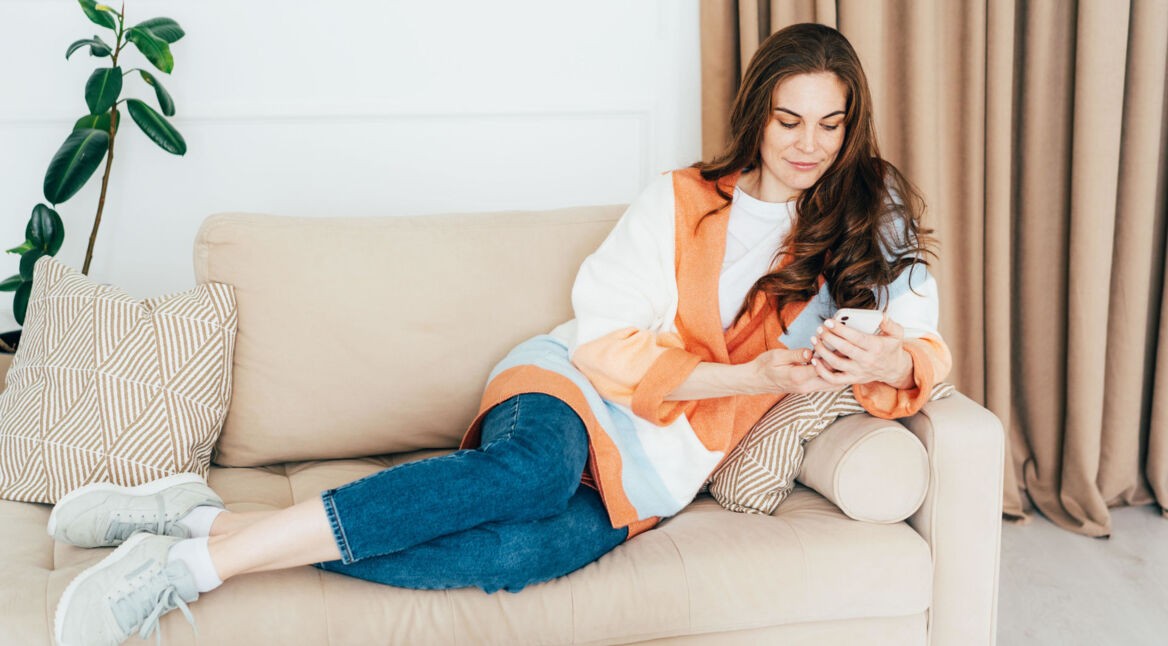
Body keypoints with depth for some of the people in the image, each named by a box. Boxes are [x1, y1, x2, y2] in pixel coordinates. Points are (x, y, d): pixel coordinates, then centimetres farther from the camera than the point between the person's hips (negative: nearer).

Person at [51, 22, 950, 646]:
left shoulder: (871, 222, 9)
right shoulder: (680, 202, 1)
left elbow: (924, 353, 8)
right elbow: (609, 345, -5)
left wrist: (888, 360, -17)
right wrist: (758, 375, -16)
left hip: (649, 474, 1)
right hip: (574, 386, -1)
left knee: (513, 552, -33)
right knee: (533, 468, -40)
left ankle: (210, 525, -28)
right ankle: (195, 554, -36)